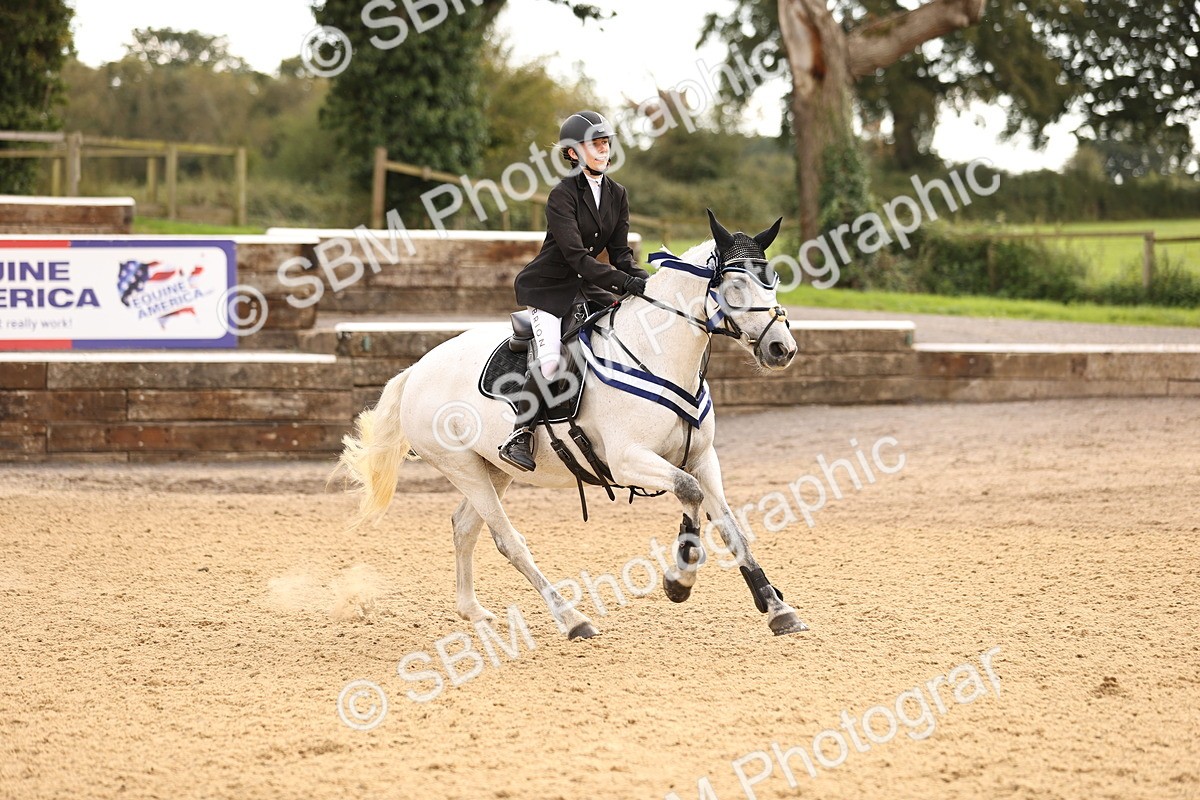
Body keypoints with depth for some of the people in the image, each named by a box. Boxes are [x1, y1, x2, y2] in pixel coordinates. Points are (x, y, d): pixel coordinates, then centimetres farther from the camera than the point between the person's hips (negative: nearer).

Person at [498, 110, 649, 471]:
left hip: (585, 285, 7)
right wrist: (624, 283, -32)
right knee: (549, 357, -26)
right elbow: (575, 255, -25)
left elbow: (619, 252, 4)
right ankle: (520, 434, -14)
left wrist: (643, 280, -17)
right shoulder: (562, 196, -17)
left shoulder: (617, 195, 5)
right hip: (547, 287, -7)